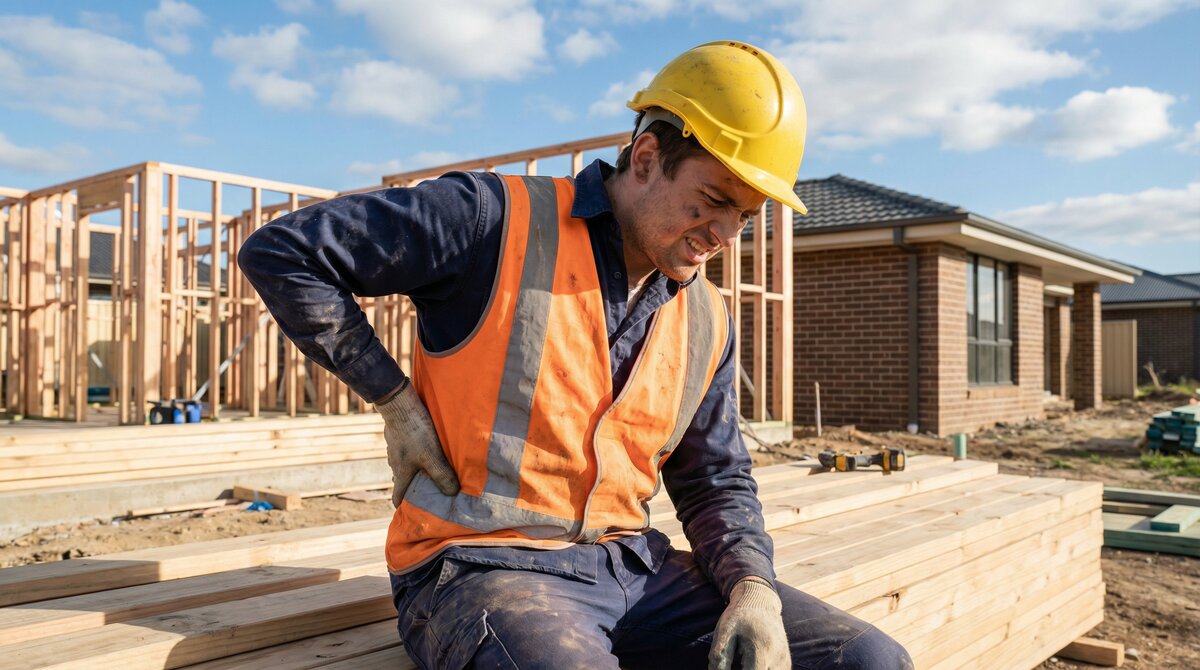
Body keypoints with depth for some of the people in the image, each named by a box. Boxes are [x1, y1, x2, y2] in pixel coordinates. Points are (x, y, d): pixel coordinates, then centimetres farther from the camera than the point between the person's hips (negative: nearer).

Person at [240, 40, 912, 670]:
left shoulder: (707, 324, 10)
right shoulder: (499, 221, -10)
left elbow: (717, 483, 17)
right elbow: (279, 252, -7)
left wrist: (753, 587, -4)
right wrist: (397, 400, -9)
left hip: (632, 562, 6)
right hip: (483, 565, -5)